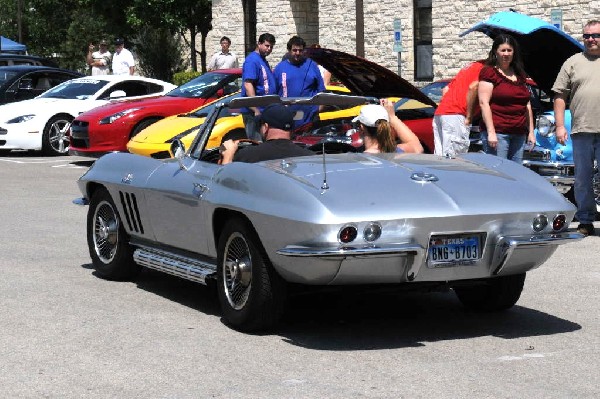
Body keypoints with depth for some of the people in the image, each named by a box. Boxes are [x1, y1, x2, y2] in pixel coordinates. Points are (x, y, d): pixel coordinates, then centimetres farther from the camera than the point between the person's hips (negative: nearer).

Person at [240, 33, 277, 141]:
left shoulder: (264, 61, 17)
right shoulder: (252, 60, -13)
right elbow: (248, 85, -22)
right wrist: (256, 110, -26)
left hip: (266, 111, 10)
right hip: (254, 112, -10)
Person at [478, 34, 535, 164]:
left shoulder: (519, 75, 20)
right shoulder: (489, 72, -1)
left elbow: (527, 105, 24)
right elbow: (484, 103, -9)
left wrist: (531, 131, 19)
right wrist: (491, 132, -17)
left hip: (519, 134, 7)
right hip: (497, 132, -7)